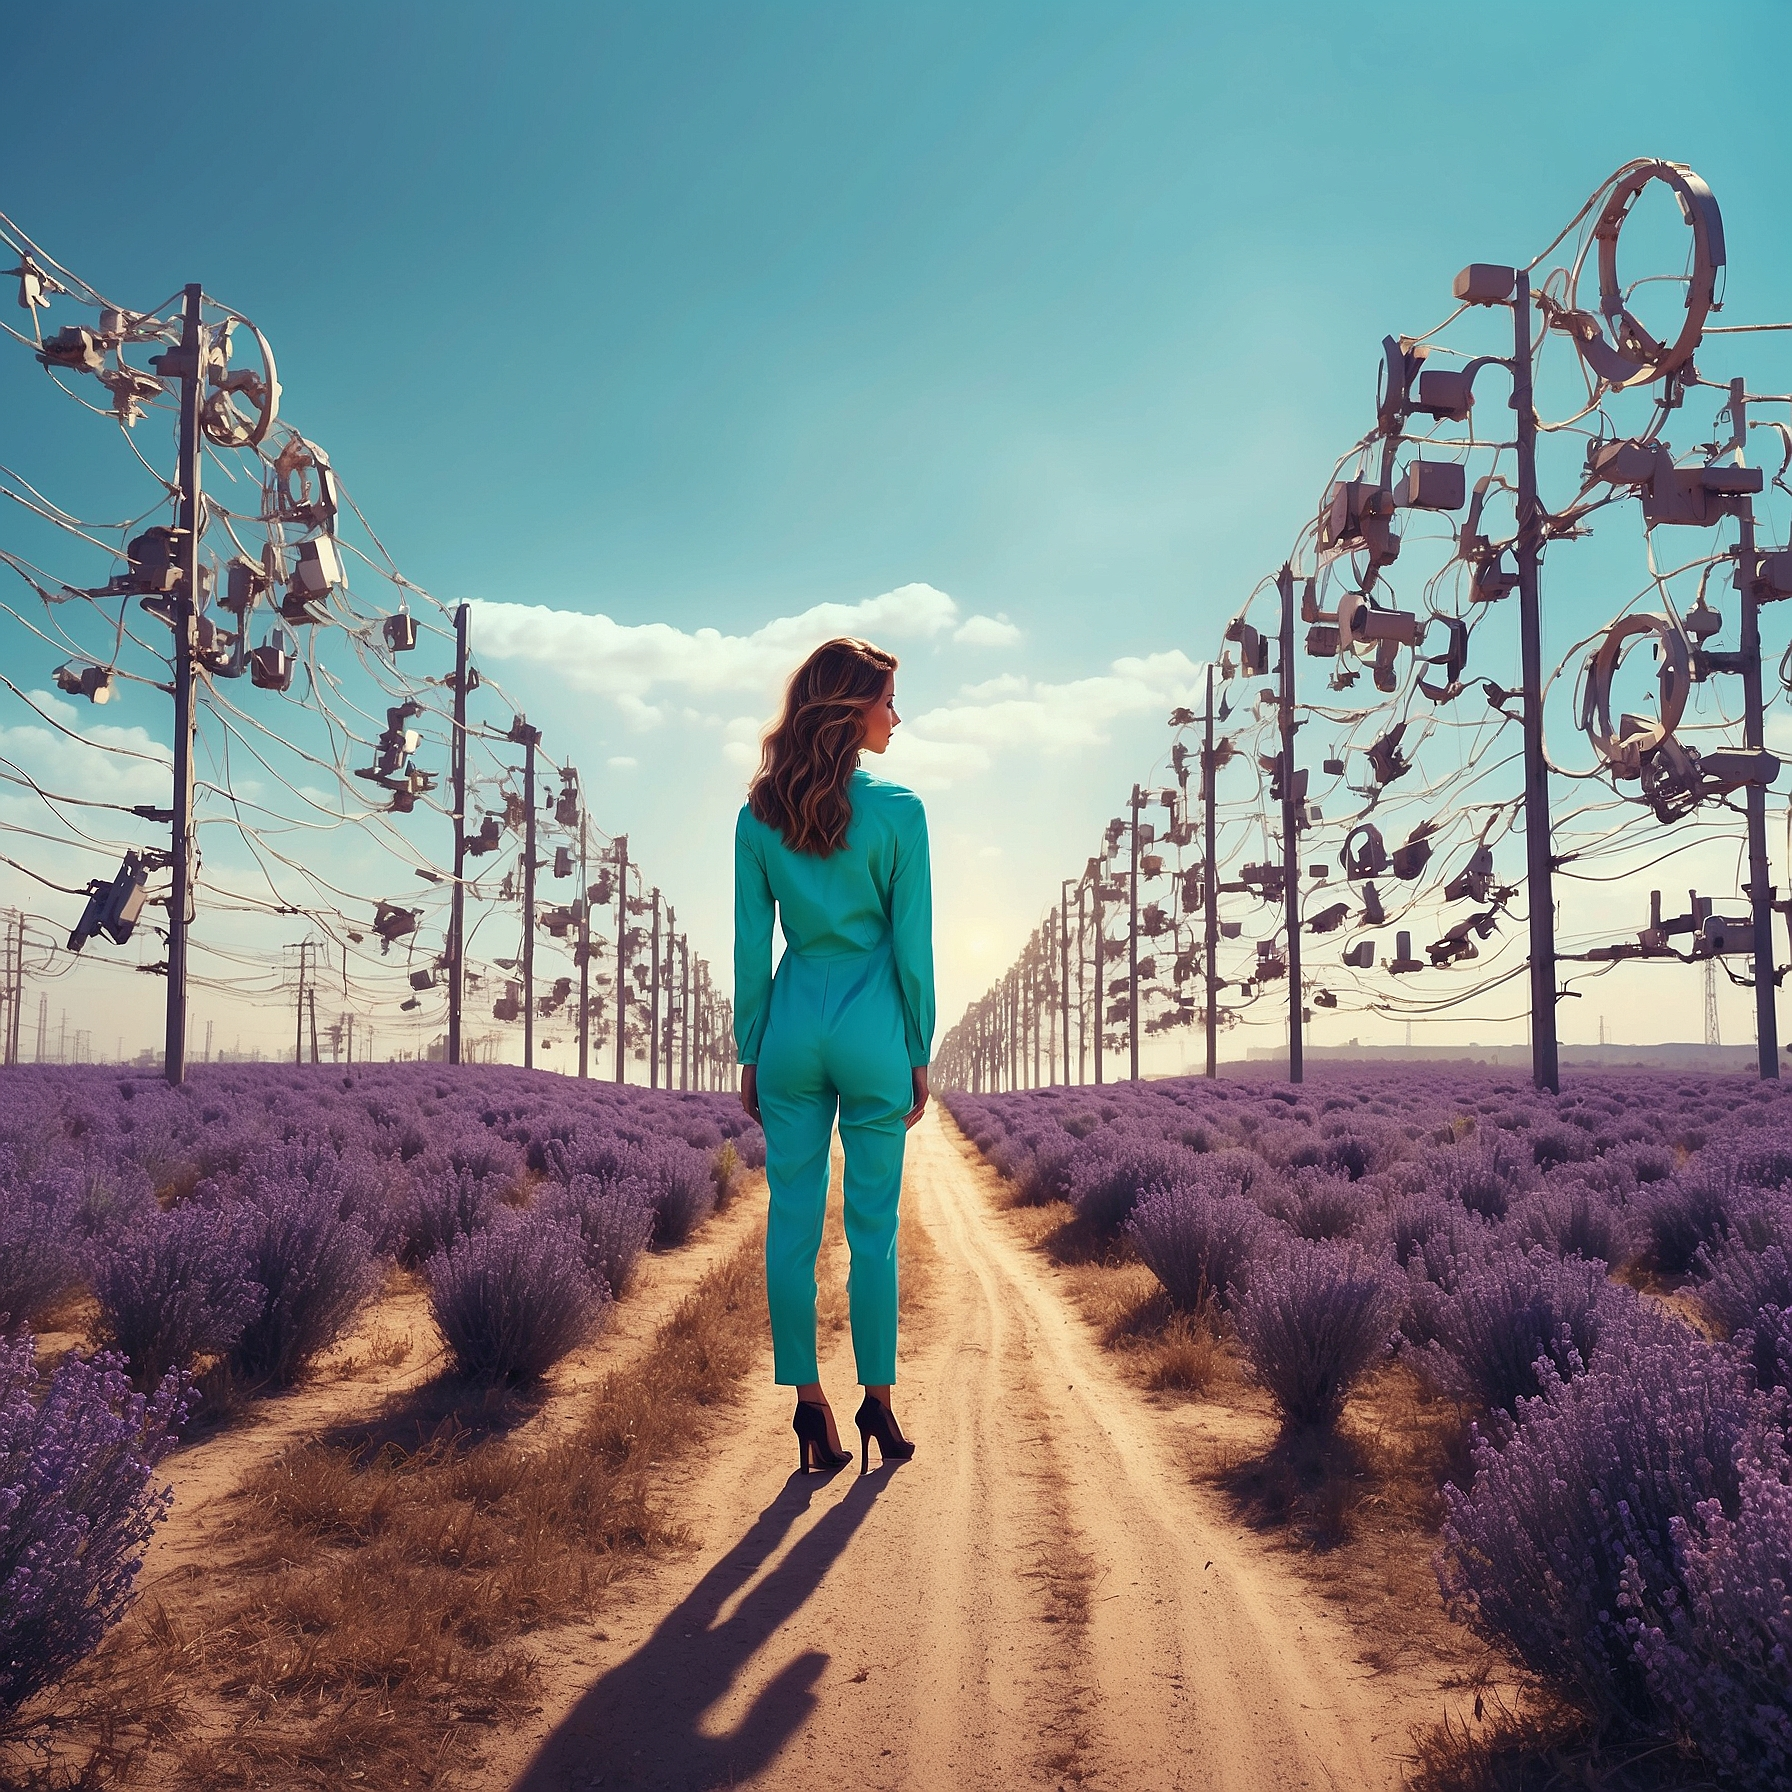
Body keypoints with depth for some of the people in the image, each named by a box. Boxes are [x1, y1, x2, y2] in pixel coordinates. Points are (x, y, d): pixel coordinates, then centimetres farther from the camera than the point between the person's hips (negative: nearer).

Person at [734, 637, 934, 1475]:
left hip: (792, 1024, 3)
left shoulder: (759, 816, 2)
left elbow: (751, 945, 4)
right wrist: (920, 1052, 4)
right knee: (872, 1225, 5)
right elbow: (912, 944, -5)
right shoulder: (899, 811, -7)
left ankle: (810, 1409, 10)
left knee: (792, 1223, 6)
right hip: (873, 1027, -2)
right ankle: (878, 1405, 13)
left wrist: (749, 1052, 10)